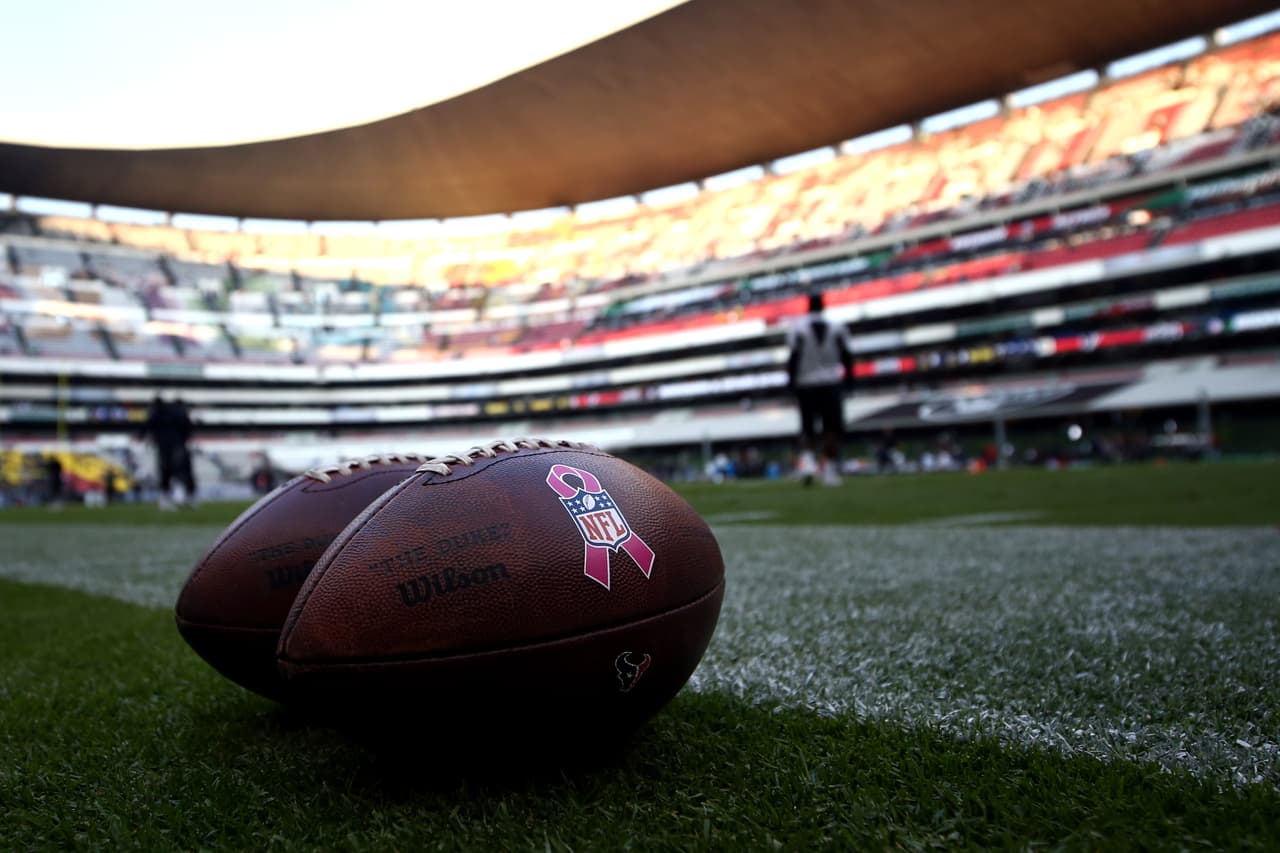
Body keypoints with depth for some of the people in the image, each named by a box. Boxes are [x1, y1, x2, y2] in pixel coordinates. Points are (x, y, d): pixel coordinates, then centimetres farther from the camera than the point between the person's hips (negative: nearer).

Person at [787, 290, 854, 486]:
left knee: (807, 427, 10)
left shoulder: (797, 329, -5)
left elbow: (794, 358, -8)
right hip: (831, 383, 0)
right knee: (832, 428, 5)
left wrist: (791, 380, 2)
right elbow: (846, 356, 3)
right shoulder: (836, 328, 0)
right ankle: (830, 470, 2)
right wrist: (849, 377, 15)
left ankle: (807, 460, -12)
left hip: (805, 384, 0)